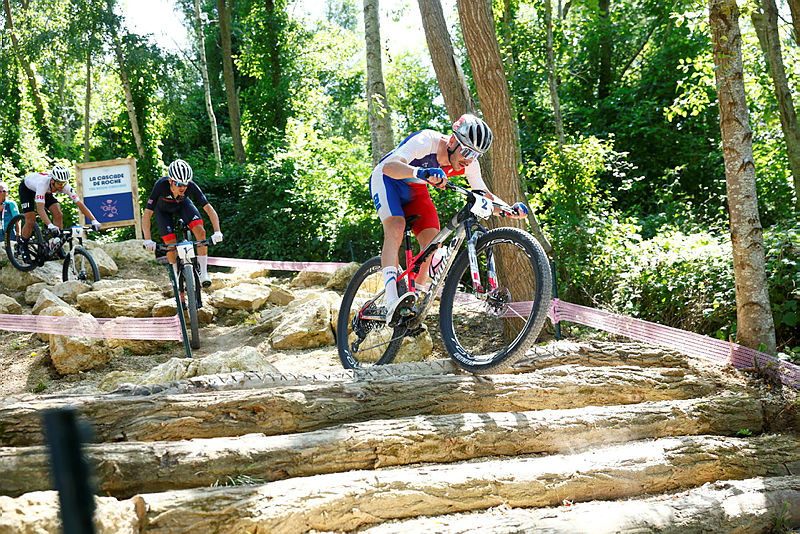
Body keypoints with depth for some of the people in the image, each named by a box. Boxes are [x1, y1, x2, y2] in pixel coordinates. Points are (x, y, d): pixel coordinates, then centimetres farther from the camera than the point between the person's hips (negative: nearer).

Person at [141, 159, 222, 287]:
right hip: (163, 208, -1)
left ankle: (203, 272, -12)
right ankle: (176, 275, 15)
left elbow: (209, 209, -34)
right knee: (171, 244, -12)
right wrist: (148, 240, -48)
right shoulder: (161, 185, -40)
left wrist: (217, 232, -47)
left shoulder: (191, 186, -35)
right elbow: (147, 214, -38)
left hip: (182, 204, 1)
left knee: (200, 231, -21)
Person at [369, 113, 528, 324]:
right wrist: (422, 172, -67)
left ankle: (415, 305, 1)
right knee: (396, 228, -31)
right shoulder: (426, 141, -35)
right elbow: (389, 166, -49)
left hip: (416, 190, 6)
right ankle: (392, 301, -43)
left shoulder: (469, 164, -17)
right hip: (387, 180, -6)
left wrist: (511, 209, -29)